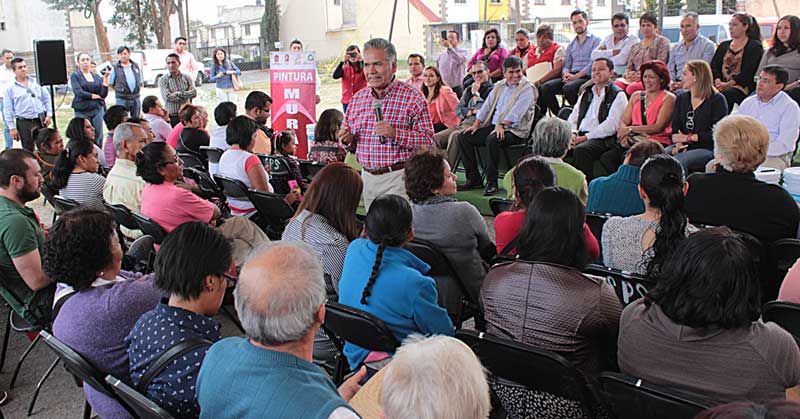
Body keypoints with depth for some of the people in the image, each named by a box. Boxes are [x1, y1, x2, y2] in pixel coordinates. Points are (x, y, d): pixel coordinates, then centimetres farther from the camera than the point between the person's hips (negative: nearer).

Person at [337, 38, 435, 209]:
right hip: (367, 177, 6)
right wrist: (347, 138, -2)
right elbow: (346, 135, 21)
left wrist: (395, 134, -24)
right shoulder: (357, 98, 11)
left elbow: (428, 140, -12)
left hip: (397, 177, -5)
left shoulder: (413, 97, -7)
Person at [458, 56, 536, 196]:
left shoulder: (527, 89, -5)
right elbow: (487, 105, 17)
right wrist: (476, 124, 5)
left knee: (492, 140, -38)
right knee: (463, 137, -4)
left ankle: (492, 183, -26)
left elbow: (516, 112, -18)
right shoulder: (499, 86, 18)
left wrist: (502, 126, -28)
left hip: (514, 130, -8)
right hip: (493, 126, 8)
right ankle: (474, 179, -3)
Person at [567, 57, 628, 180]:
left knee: (580, 150, -35)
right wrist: (573, 133, -2)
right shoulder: (586, 94, 25)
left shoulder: (618, 95, 3)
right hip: (580, 136, 6)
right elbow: (573, 117, 21)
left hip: (603, 139, -5)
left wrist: (585, 137, -15)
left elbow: (612, 125, -9)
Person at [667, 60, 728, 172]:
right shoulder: (681, 98, 18)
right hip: (684, 147, 5)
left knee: (678, 161, -34)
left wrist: (689, 138, -10)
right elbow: (675, 128, 9)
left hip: (707, 149, -5)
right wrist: (678, 143, -12)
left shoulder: (717, 100, 0)